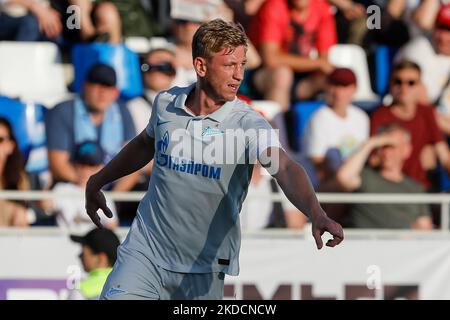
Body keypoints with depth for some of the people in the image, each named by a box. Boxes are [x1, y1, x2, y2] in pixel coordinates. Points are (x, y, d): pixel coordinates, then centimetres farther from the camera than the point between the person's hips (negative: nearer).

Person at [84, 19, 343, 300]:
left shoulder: (248, 124, -15)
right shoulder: (166, 103, -2)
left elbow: (285, 168, -32)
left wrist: (316, 215, -51)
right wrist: (97, 182, 32)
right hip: (145, 250, 2)